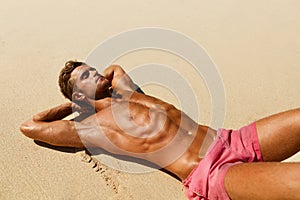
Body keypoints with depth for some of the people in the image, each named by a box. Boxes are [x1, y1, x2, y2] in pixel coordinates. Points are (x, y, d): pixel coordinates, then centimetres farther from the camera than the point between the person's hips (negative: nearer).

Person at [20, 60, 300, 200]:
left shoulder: (124, 90, 23)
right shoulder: (90, 127, 4)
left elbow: (116, 67, 46)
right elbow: (29, 126, 9)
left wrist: (96, 84, 31)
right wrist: (71, 105, 19)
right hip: (210, 174, -8)